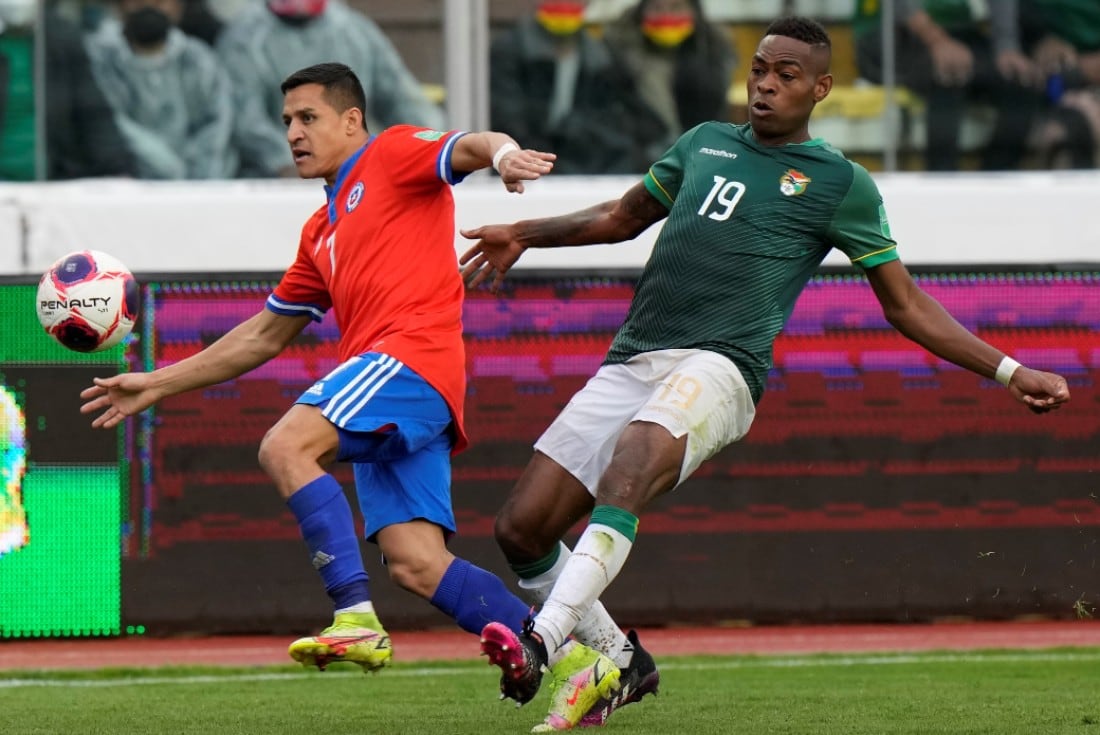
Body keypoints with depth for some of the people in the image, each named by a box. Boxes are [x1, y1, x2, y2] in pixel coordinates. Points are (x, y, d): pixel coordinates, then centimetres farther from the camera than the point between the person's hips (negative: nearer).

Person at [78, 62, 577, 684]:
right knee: (416, 565, -7)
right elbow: (265, 335, 35)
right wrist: (157, 385, 34)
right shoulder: (323, 232, 31)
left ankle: (357, 619, -31)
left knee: (285, 446, -25)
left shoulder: (394, 155, 9)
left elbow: (474, 145, -9)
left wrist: (504, 154, -35)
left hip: (413, 351, -8)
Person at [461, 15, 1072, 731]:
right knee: (522, 529, -3)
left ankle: (541, 645, -48)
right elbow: (622, 218, 38)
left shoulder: (840, 183, 10)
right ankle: (613, 664, 19)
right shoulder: (705, 143, 22)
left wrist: (1010, 373, 7)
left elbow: (907, 306, 13)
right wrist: (524, 234, 28)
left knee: (632, 459, -37)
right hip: (630, 364, 6)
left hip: (717, 368, -6)